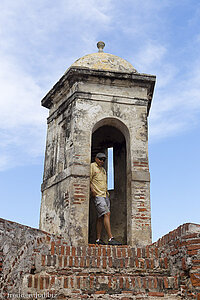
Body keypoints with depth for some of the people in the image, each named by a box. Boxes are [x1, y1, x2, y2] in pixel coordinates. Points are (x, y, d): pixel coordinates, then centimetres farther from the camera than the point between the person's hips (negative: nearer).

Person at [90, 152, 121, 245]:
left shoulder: (103, 170, 25)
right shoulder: (92, 166, 1)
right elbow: (88, 180, -8)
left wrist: (107, 193, 17)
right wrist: (92, 189, -22)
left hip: (105, 195, 8)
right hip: (98, 195, -8)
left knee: (101, 218, 5)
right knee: (107, 214, -19)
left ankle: (98, 239, 7)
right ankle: (111, 239, -23)